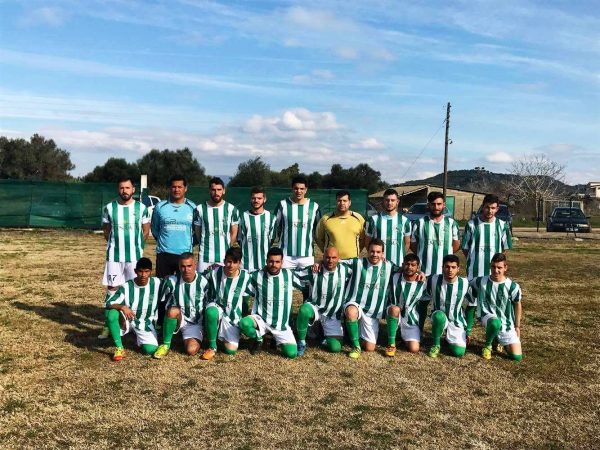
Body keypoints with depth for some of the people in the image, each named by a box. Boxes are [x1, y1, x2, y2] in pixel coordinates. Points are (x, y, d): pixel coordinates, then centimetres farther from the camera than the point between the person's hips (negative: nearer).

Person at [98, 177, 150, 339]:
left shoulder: (141, 208, -1)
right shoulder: (109, 208, 0)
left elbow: (145, 231, 9)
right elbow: (106, 231, 12)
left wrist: (135, 246, 8)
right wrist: (116, 245, 10)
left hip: (135, 256, 0)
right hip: (114, 256, 0)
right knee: (111, 289, 2)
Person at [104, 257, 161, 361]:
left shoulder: (157, 283, -14)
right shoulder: (126, 287, -18)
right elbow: (109, 303, -22)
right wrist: (122, 307, -39)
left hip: (145, 323, 1)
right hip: (127, 320, -1)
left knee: (150, 350, -20)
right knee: (111, 313, -32)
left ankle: (137, 337, 16)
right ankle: (119, 348, -18)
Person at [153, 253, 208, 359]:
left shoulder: (203, 282, -11)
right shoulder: (172, 281, -10)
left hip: (195, 323, 0)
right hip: (177, 321, 0)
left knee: (191, 350, -25)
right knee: (173, 310, -36)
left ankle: (193, 340, 13)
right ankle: (166, 344, -15)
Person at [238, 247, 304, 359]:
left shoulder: (289, 275, -3)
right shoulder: (257, 276, -6)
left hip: (281, 323, 1)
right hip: (261, 319, -1)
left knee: (292, 353, -13)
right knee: (244, 323, -33)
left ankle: (277, 339, 22)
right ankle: (258, 339, 4)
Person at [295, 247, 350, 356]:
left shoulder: (344, 270, -8)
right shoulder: (313, 271, -15)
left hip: (333, 315, 2)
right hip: (315, 308, -2)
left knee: (336, 347, -9)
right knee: (304, 310, -38)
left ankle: (327, 337, 28)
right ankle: (301, 342, -14)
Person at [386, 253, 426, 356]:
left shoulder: (423, 283, -7)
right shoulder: (395, 278, -9)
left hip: (412, 320, 1)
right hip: (395, 315, -1)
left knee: (414, 349, -16)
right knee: (395, 309, -37)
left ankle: (403, 336, 19)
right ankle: (391, 344, -24)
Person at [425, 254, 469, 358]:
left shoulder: (464, 283, -12)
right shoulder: (433, 280, -15)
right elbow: (424, 300, 0)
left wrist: (468, 329, 2)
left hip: (457, 321, 1)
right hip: (439, 317, -1)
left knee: (459, 352, -18)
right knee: (439, 316, -37)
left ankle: (449, 337, 17)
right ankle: (436, 345, -12)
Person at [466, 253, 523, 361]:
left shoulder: (512, 286, -9)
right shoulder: (480, 282, -10)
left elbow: (517, 305, 6)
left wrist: (517, 326, 9)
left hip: (507, 323, 2)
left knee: (517, 356, -7)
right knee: (495, 323, -40)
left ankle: (499, 339, 25)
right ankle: (487, 345, -7)